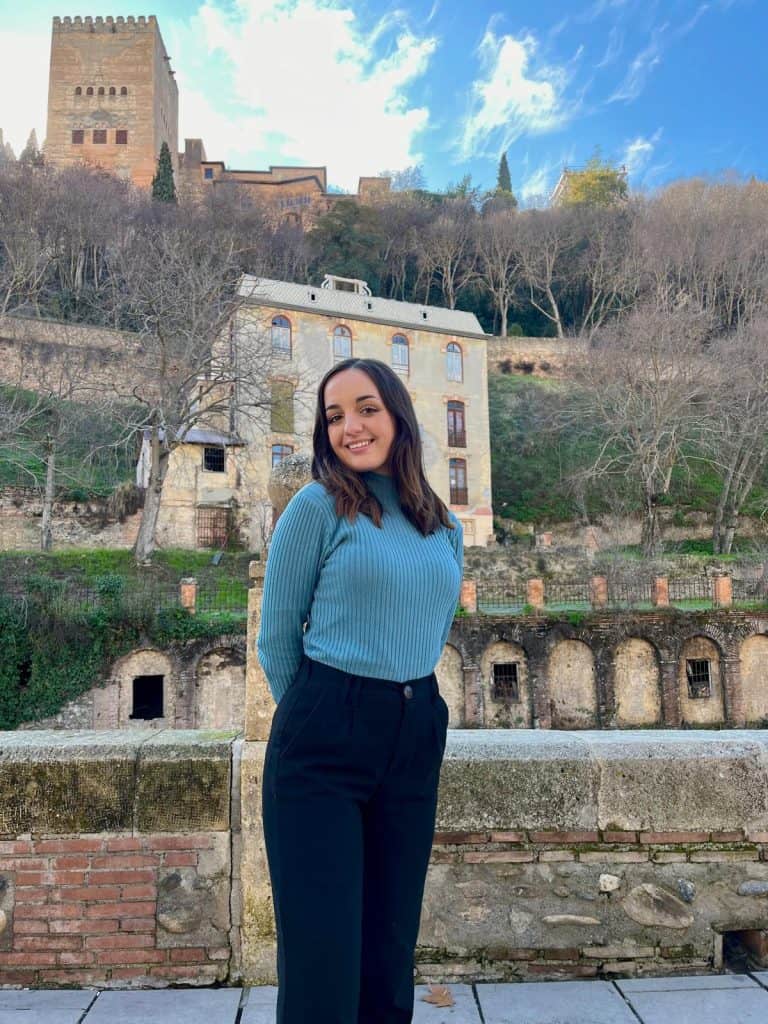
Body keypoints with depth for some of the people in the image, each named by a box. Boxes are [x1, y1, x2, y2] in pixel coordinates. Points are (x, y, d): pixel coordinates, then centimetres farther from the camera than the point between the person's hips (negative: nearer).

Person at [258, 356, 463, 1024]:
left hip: (417, 739, 5)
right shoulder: (319, 505, -6)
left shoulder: (445, 527, 9)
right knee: (322, 949, 2)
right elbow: (277, 635, -1)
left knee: (391, 944, 15)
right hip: (323, 742, -4)